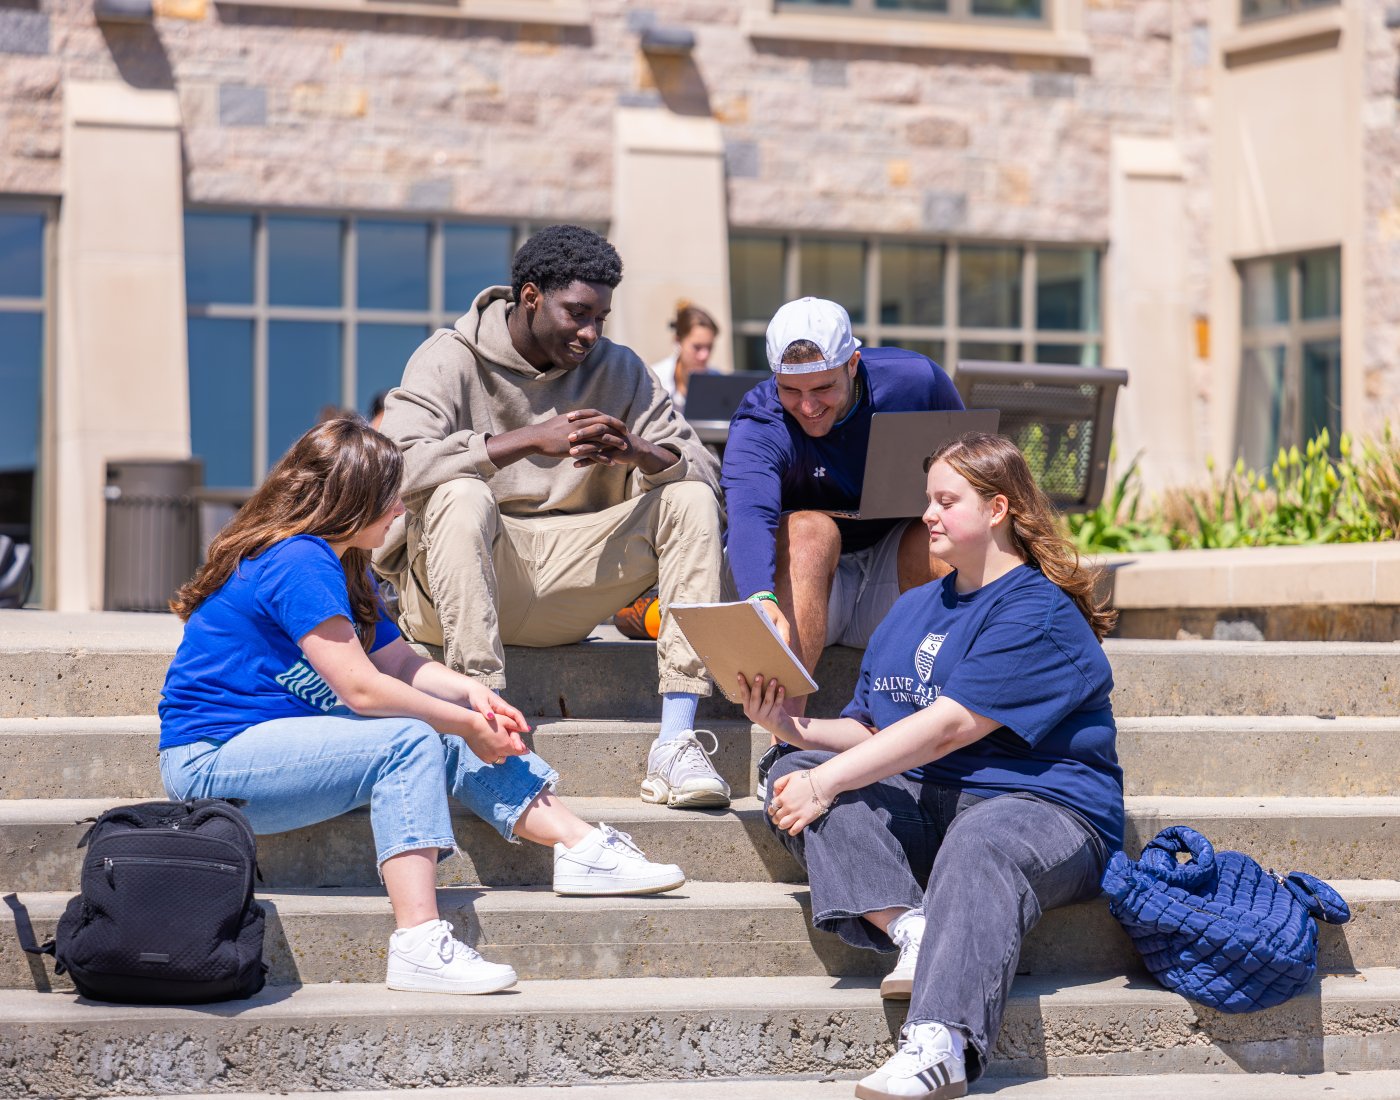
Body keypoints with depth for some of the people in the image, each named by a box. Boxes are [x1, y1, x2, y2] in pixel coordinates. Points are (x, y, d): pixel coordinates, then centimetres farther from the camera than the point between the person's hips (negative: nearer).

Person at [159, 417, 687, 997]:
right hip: (212, 761, -10)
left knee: (451, 740, 0)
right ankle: (418, 945, -36)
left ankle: (583, 847, -2)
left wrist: (471, 693, -6)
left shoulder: (338, 565, 14)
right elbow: (360, 687, -24)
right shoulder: (298, 563, -20)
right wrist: (463, 722, -15)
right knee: (408, 741, -27)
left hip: (272, 740, 10)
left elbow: (399, 660, 12)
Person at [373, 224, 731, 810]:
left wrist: (637, 451, -23)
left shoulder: (618, 371, 9)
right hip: (458, 581, -4)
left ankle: (675, 743, -24)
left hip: (566, 593, 4)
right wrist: (532, 440, -28)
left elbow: (705, 471, 0)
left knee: (690, 500, -13)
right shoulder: (451, 358, -4)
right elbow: (402, 465, -23)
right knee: (462, 494, -34)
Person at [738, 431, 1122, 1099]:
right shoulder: (914, 610, 23)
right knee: (794, 774, -13)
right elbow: (866, 730, 20)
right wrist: (791, 727, -1)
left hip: (1042, 807, -8)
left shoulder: (1038, 613, -7)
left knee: (979, 845, -42)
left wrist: (827, 781, -21)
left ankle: (940, 1045, -61)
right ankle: (910, 930, -33)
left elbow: (946, 728, -17)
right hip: (923, 803, 8)